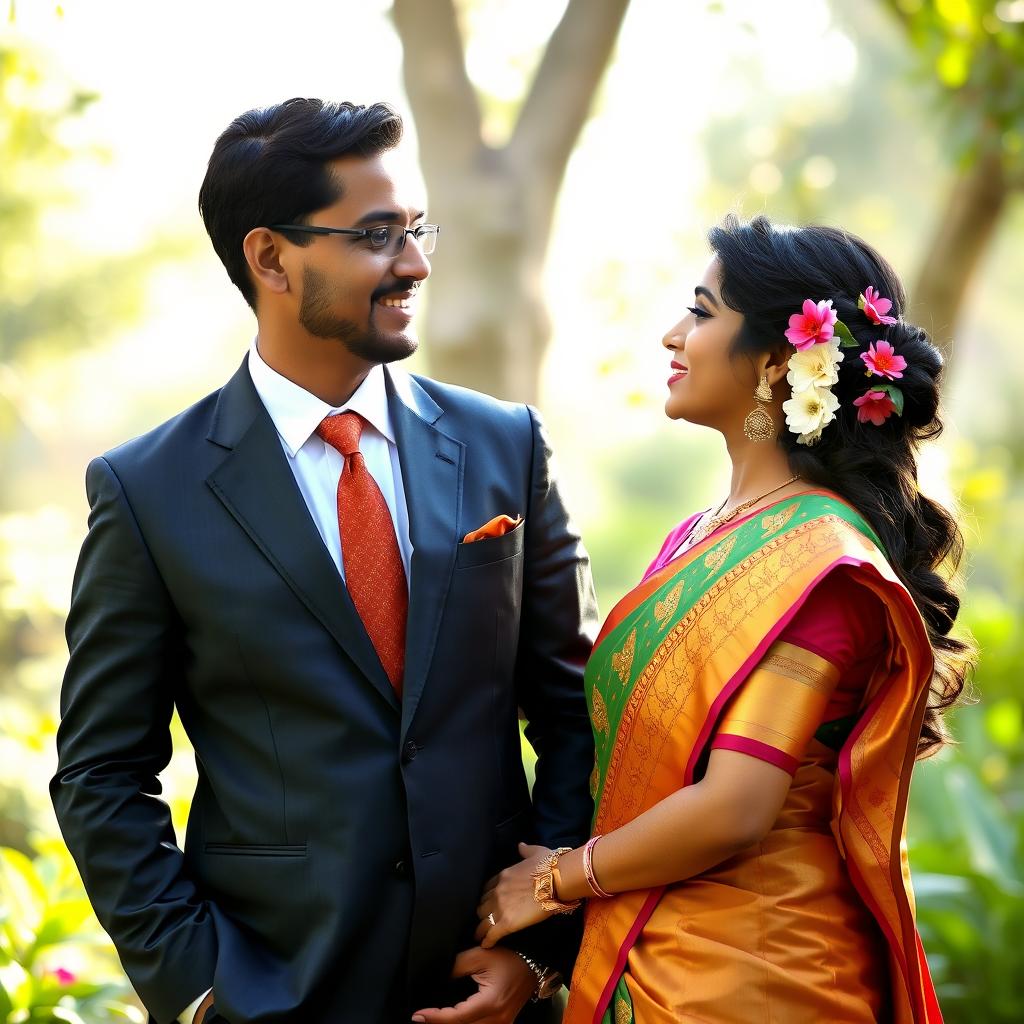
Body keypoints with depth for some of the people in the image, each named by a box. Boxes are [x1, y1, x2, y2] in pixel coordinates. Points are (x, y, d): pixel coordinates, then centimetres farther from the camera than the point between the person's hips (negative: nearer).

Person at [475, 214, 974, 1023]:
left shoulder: (815, 560, -19)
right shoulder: (702, 534, 6)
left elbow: (731, 811, -24)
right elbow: (633, 757, 7)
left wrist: (559, 877, -11)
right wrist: (533, 950, -1)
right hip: (644, 955, 7)